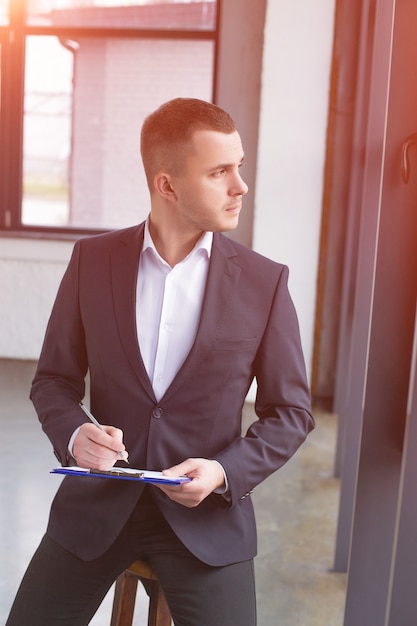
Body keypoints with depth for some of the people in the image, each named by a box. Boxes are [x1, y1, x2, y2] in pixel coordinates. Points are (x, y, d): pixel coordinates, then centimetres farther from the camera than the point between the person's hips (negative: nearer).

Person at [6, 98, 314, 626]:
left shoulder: (265, 282, -7)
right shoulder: (92, 260, -3)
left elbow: (290, 412, 0)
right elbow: (53, 379, 5)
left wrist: (226, 472, -16)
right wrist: (74, 433, -16)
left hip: (207, 513, -1)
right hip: (98, 503, 2)